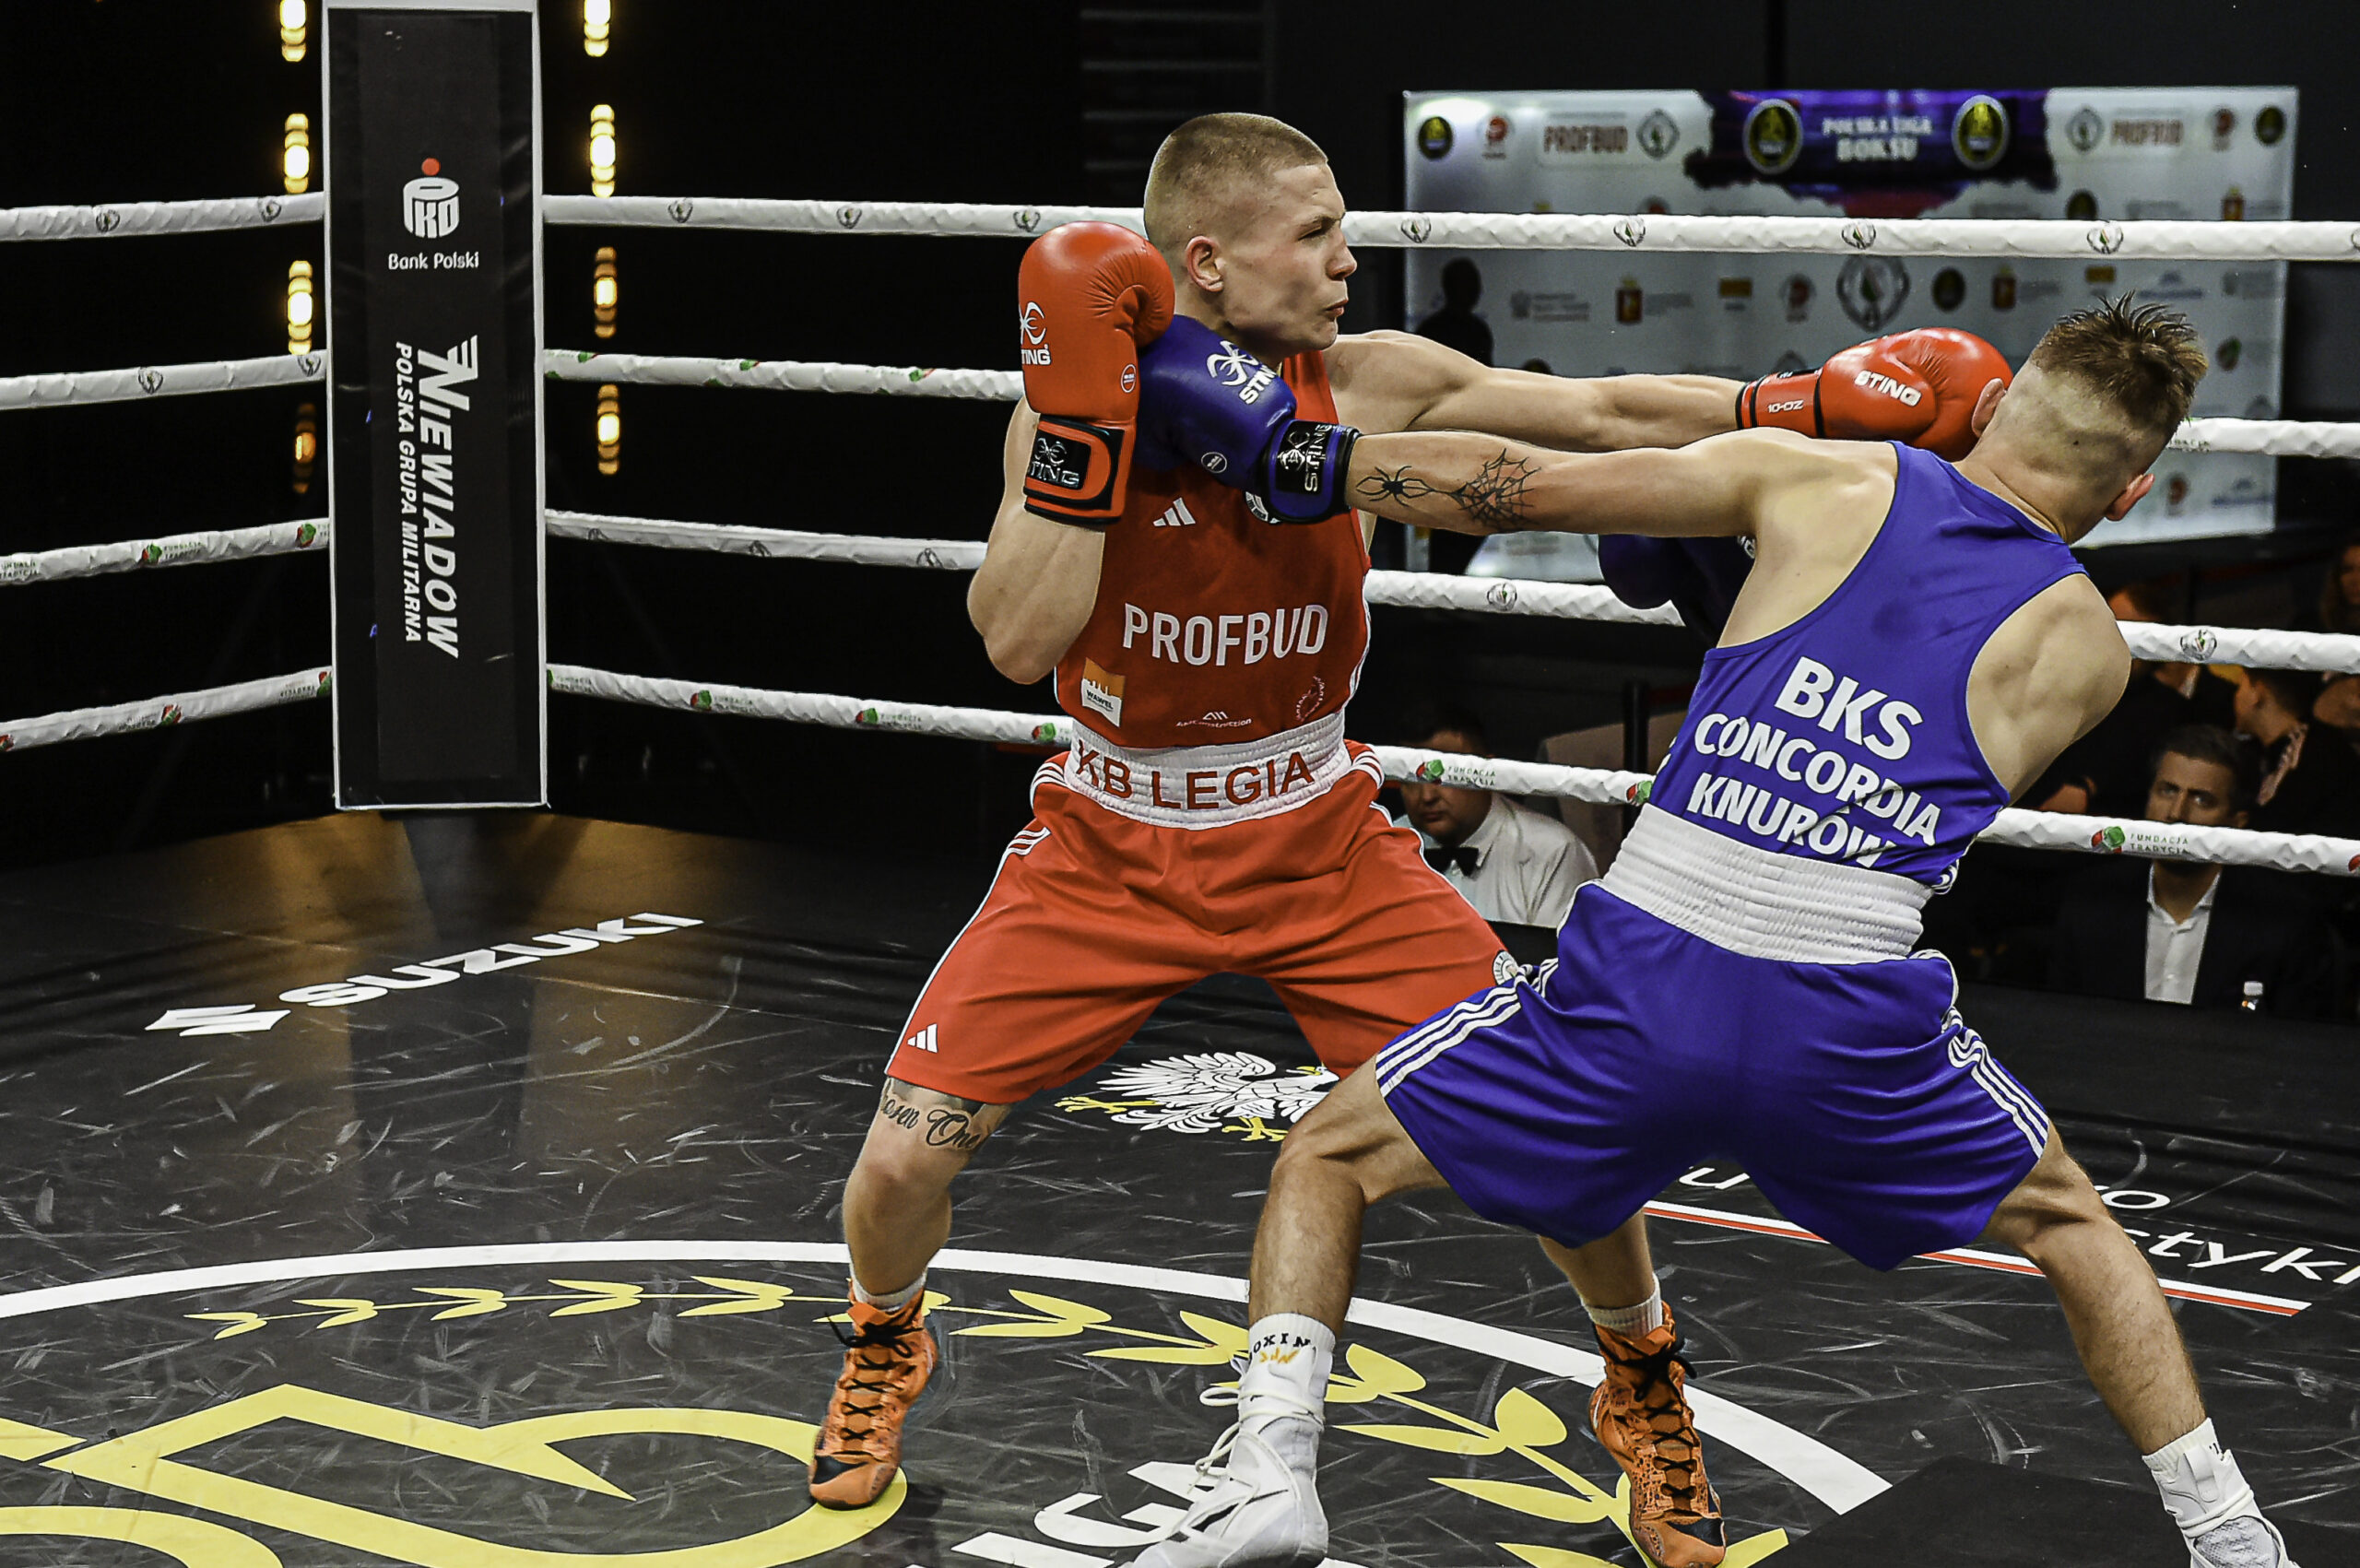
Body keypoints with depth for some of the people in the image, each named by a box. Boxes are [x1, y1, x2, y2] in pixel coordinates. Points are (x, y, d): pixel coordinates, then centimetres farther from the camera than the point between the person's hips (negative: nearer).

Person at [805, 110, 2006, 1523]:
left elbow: (1606, 417, -8)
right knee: (905, 1157, -8)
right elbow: (1021, 643, -26)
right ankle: (889, 1341, 29)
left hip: (1318, 838, 1)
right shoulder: (1070, 410, -14)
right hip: (1112, 847, -1)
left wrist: (1824, 406, -16)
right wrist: (1085, 423, -32)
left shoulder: (1369, 384, -12)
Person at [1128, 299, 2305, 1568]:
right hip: (1858, 1032, 2)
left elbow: (1521, 486, 2)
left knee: (1328, 1157, 20)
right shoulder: (2087, 650, 11)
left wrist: (1284, 454, 13)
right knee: (2070, 1225, 32)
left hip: (1644, 984, -1)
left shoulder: (1821, 480, 7)